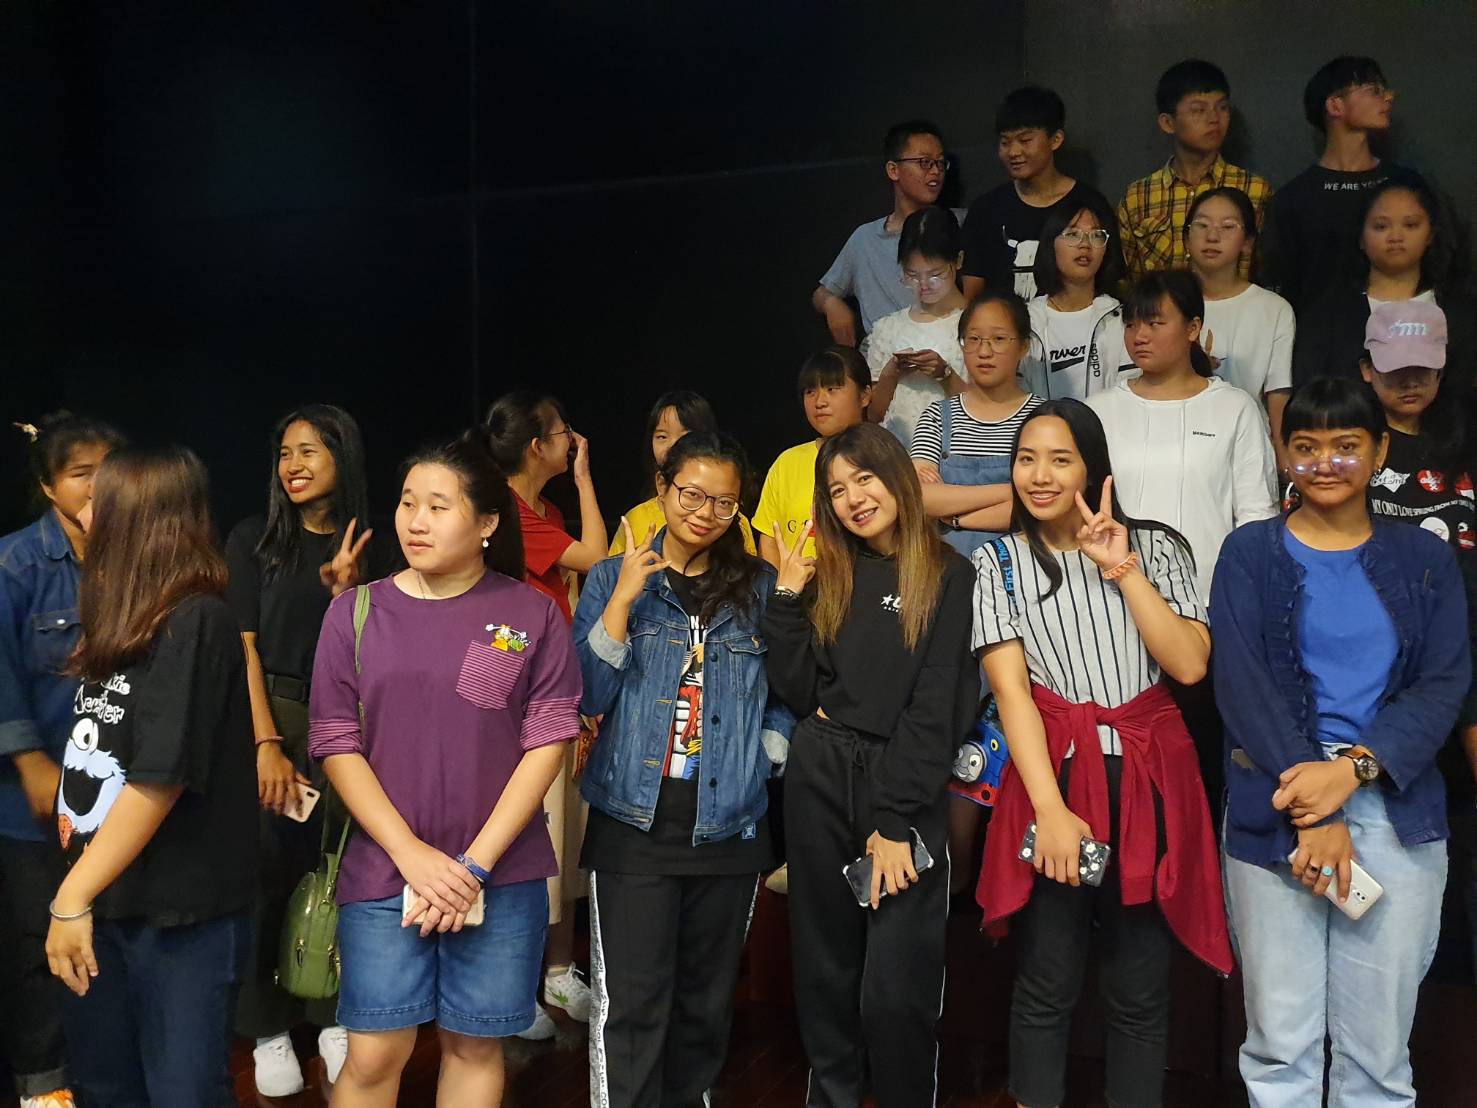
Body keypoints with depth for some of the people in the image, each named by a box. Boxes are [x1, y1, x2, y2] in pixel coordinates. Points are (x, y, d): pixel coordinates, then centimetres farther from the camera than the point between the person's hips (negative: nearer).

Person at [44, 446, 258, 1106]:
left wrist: (73, 897, -18)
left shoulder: (195, 622, -17)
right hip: (103, 899, 8)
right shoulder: (121, 620, 10)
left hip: (182, 911, -8)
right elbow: (95, 755, 14)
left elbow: (161, 778, -21)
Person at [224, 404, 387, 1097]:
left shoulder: (367, 550, 6)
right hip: (268, 714, -2)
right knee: (270, 872, 1)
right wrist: (268, 744, -14)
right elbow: (242, 646, -6)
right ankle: (266, 1029, 16)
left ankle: (333, 1017, 22)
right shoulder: (253, 540, 0)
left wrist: (344, 587, -13)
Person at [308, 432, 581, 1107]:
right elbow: (336, 746, -1)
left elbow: (548, 743, -4)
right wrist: (413, 855, -11)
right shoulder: (357, 612, 2)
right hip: (383, 873, 1)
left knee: (475, 1046, 10)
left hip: (504, 877, 0)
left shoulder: (533, 614, -1)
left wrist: (474, 864, -10)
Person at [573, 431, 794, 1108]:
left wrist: (769, 756, -4)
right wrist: (624, 600, -14)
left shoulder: (759, 587, 5)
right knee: (631, 1002, -2)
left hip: (730, 823, 2)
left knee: (706, 998, 15)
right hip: (634, 821, -2)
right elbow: (587, 697, -7)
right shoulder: (612, 579, 1)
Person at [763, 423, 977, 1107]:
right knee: (824, 965, 13)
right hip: (818, 781, 4)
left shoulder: (948, 576, -2)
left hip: (906, 790, -4)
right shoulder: (828, 577, 11)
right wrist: (787, 597, -2)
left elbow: (936, 707, -9)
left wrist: (894, 821, -14)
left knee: (895, 986, -2)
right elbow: (799, 691, 4)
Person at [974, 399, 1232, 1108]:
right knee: (1047, 985, 4)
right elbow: (1010, 689, -7)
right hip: (1053, 774, -1)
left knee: (1140, 989, 8)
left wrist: (1123, 569, -11)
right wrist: (1051, 809, -17)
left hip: (1149, 778, 1)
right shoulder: (999, 562, 4)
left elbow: (1189, 665, -7)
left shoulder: (1156, 548, 7)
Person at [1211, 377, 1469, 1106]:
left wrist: (1353, 768, -16)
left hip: (1397, 813, 2)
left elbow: (1444, 685, 0)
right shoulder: (1250, 553, 4)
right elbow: (1242, 683, -6)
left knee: (1380, 1045, 6)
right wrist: (1314, 811, -14)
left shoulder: (1424, 560, 10)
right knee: (1279, 1039, 3)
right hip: (1276, 814, -1)